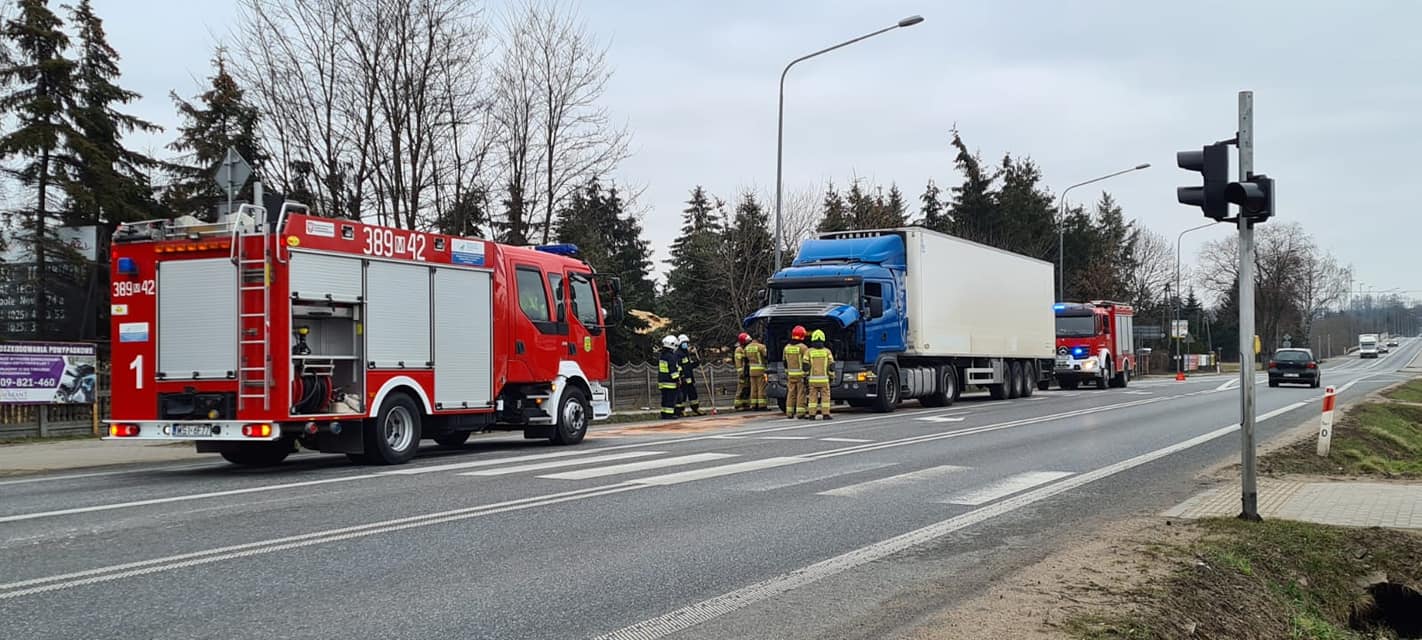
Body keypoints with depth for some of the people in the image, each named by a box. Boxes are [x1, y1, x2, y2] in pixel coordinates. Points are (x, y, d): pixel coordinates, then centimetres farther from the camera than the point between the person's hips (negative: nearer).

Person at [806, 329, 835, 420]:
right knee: (825, 396, 5)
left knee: (813, 397, 7)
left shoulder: (809, 351, 0)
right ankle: (825, 414, -1)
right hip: (824, 378, -1)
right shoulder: (827, 351, 0)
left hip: (813, 379, 1)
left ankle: (812, 415, 3)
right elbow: (831, 365, -2)